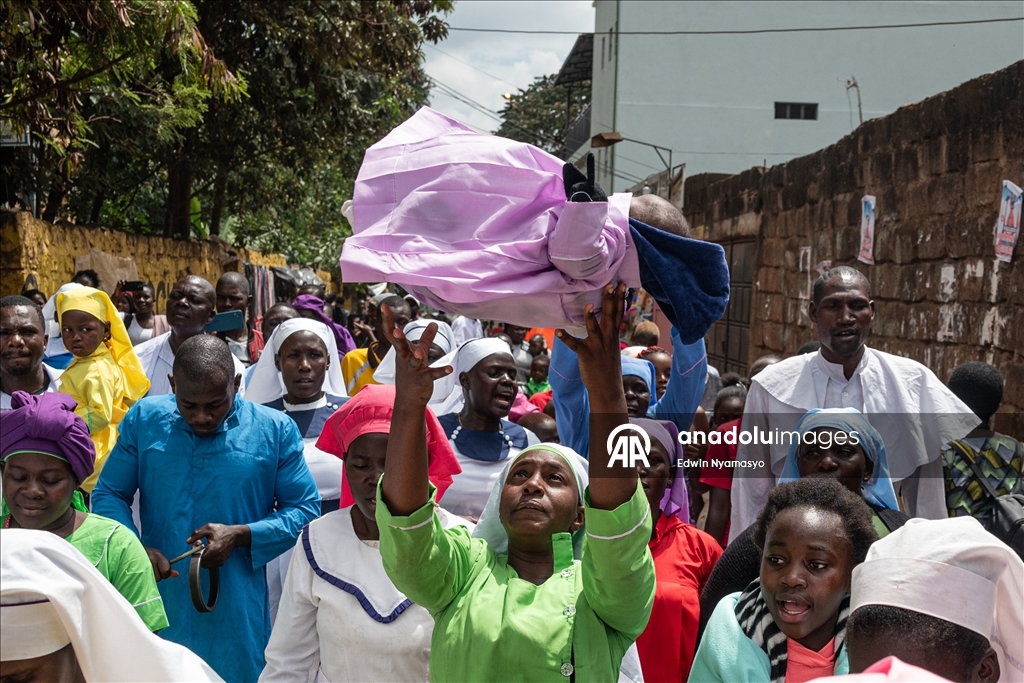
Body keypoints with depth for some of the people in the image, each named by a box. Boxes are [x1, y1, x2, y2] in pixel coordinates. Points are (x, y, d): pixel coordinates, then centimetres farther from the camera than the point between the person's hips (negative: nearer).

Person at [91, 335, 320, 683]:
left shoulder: (276, 430, -5)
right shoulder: (143, 419, 0)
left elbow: (305, 510, -1)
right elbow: (108, 495, 5)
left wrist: (241, 535, -16)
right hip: (155, 607, 2)